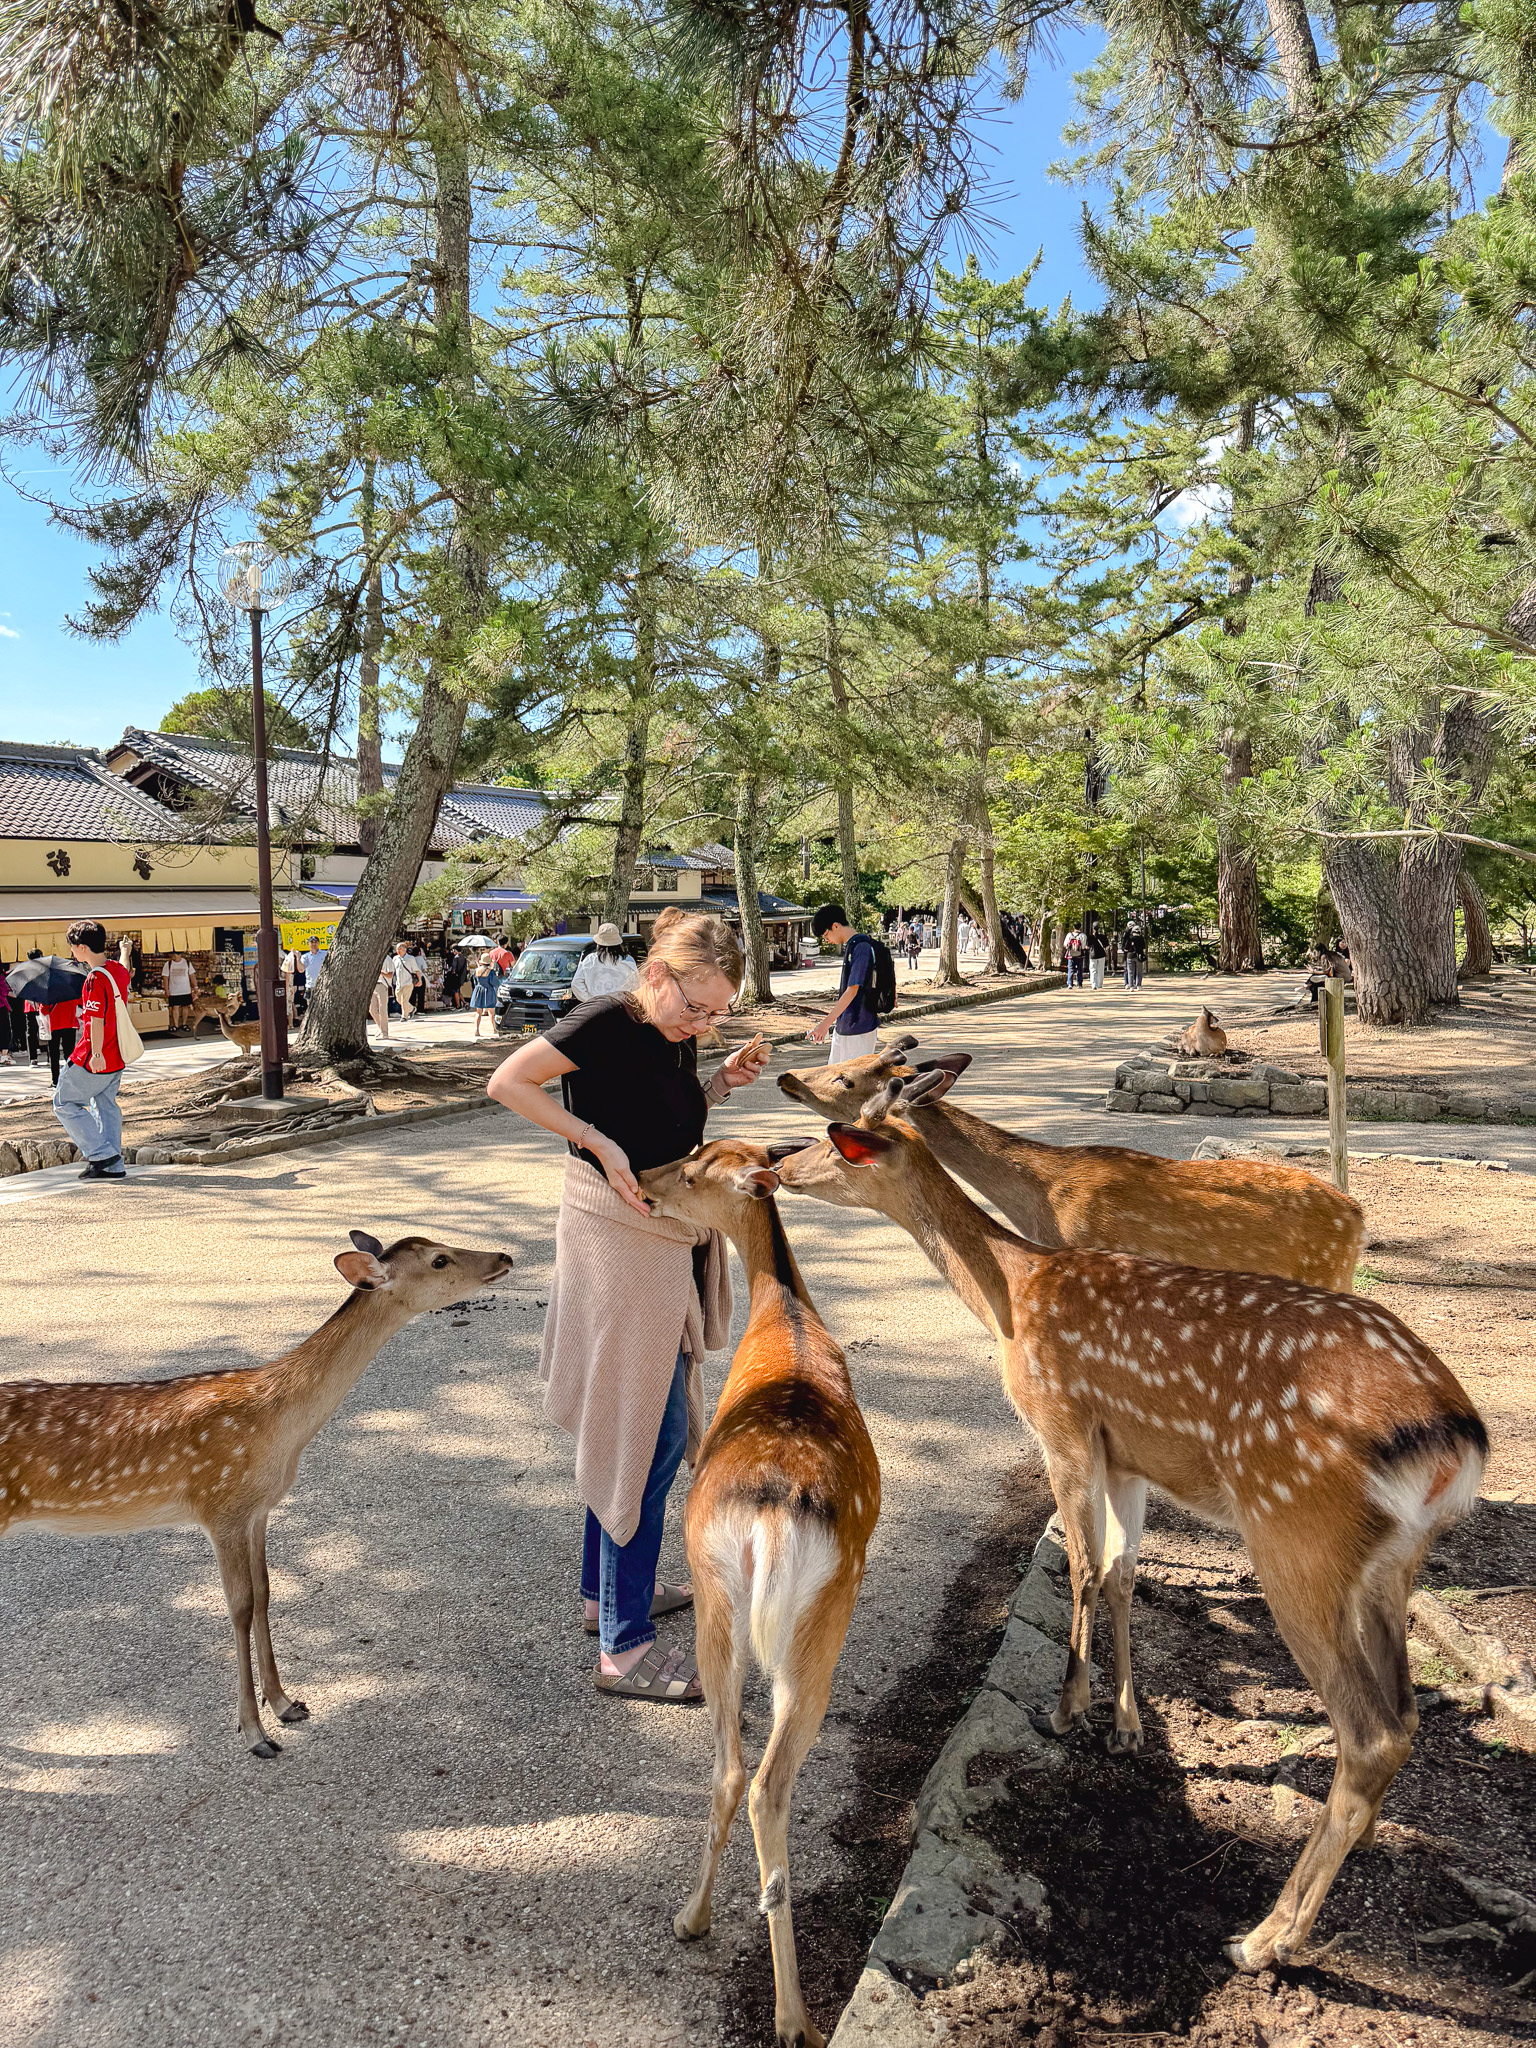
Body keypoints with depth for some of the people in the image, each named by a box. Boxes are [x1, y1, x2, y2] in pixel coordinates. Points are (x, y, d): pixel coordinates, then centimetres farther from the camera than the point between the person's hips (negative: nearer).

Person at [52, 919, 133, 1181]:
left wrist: (96, 1054, -24)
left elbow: (97, 1021, -24)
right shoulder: (118, 969, 4)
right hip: (117, 1056, 9)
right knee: (106, 1105, 15)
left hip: (96, 1059, -9)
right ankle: (113, 1166, 16)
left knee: (64, 1103, 5)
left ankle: (101, 1153, -1)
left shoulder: (95, 979, -21)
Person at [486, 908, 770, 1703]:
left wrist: (721, 1081, 2)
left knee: (626, 1427, 18)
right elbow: (507, 1082, -17)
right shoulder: (607, 1021, -17)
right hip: (618, 1241, -9)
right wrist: (596, 1141, -22)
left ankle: (605, 1591, 35)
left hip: (667, 1242, 9)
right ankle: (625, 1648, 6)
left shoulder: (677, 1036, 7)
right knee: (649, 1436, -5)